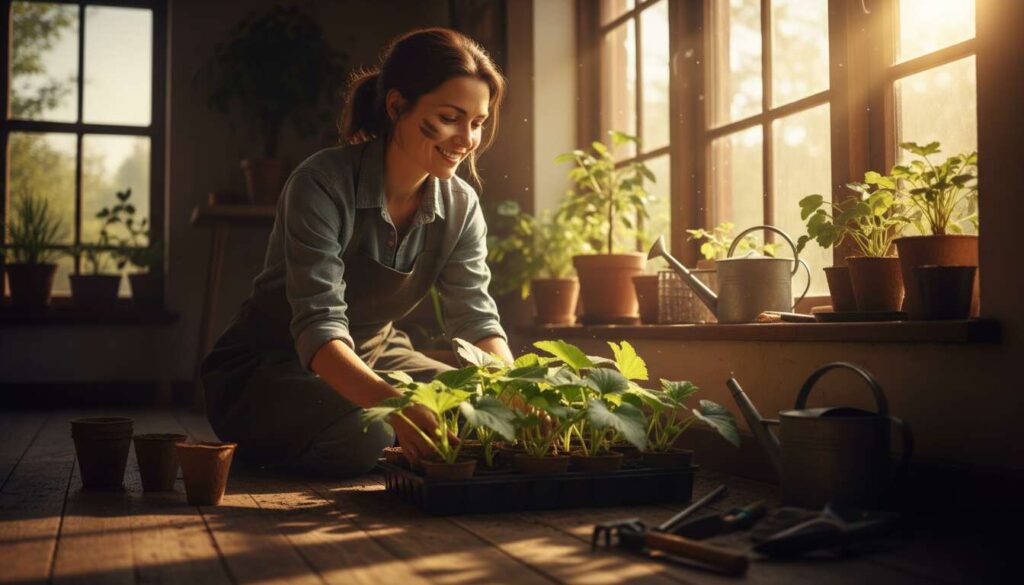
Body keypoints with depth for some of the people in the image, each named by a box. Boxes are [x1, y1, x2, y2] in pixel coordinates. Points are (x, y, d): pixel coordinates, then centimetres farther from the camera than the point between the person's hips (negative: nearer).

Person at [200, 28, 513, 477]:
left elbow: (477, 321, -11)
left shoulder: (460, 207, -7)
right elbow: (319, 328, -34)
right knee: (361, 437, -33)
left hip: (372, 358, 6)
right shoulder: (323, 184, -26)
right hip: (266, 368, -5)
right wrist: (394, 403, -52)